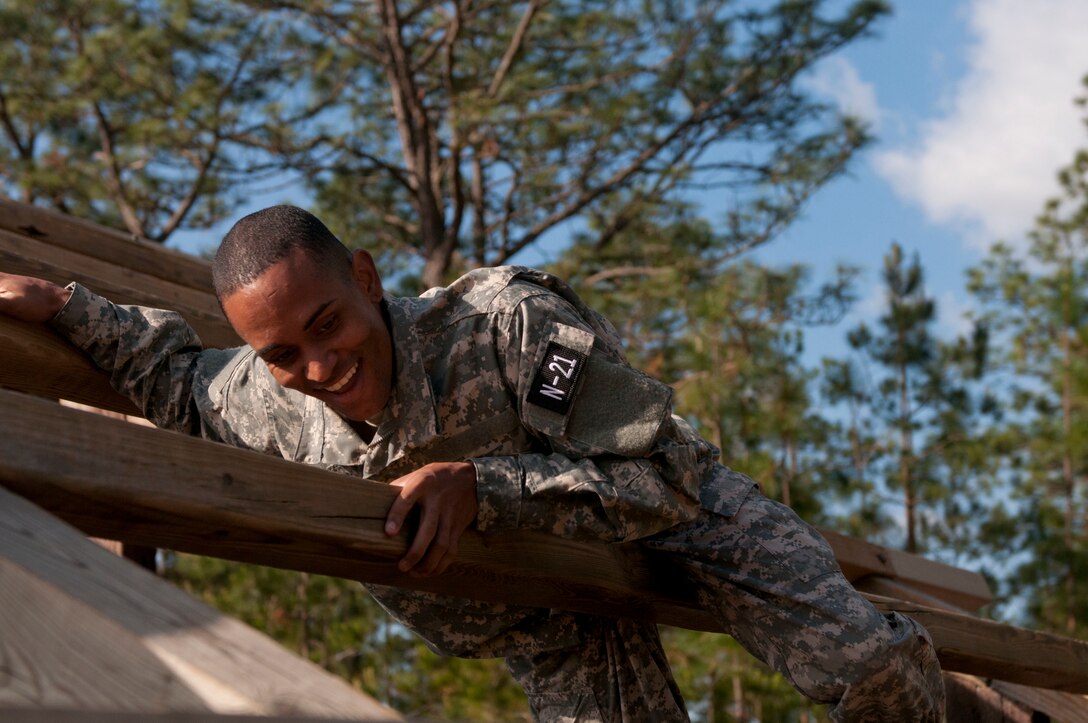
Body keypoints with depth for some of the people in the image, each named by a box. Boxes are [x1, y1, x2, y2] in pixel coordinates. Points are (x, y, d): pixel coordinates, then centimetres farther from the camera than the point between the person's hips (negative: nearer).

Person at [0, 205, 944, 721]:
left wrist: (480, 484, -43)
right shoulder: (266, 411, -22)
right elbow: (178, 375, 5)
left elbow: (662, 478, -32)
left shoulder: (512, 318, -38)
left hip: (668, 503, -3)